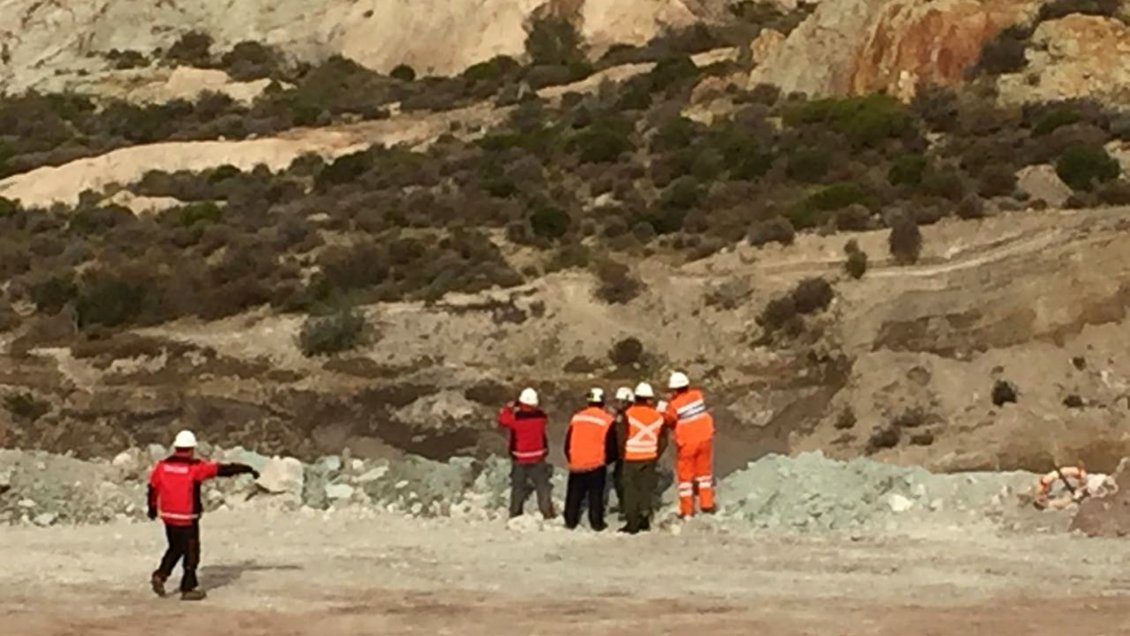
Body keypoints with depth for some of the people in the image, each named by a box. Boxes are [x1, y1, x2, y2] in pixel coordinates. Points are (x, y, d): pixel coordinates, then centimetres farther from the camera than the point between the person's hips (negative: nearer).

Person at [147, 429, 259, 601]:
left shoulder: (162, 465, 0)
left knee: (175, 548, 24)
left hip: (168, 515, 6)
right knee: (191, 552, 7)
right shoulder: (195, 467, -15)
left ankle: (160, 575, 12)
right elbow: (222, 469, -12)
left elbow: (153, 488, 10)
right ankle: (188, 588, 12)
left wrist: (152, 508, 26)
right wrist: (247, 469, -5)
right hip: (187, 518, -6)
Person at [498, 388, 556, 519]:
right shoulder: (540, 416, -12)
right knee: (542, 485, 11)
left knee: (518, 486, 14)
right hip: (538, 458, 1)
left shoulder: (515, 418, -18)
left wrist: (507, 408, 17)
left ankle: (515, 512, 19)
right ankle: (547, 512, 11)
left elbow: (502, 420, 0)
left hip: (519, 459, -1)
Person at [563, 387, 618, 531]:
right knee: (596, 495, 5)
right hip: (596, 465, -3)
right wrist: (607, 459, 15)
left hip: (576, 464, 3)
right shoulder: (607, 420, -7)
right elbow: (612, 445, -4)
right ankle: (596, 523, 7)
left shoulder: (577, 417, 5)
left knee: (574, 495, 14)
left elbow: (568, 442, 10)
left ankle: (570, 521, 18)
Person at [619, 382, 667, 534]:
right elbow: (663, 440, 5)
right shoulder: (658, 416, 0)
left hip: (631, 459, -3)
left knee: (631, 490, 4)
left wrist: (622, 454, 4)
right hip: (649, 459, 3)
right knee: (646, 489, 13)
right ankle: (645, 520, 16)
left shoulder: (629, 414, -12)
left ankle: (632, 523, 4)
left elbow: (623, 436, -12)